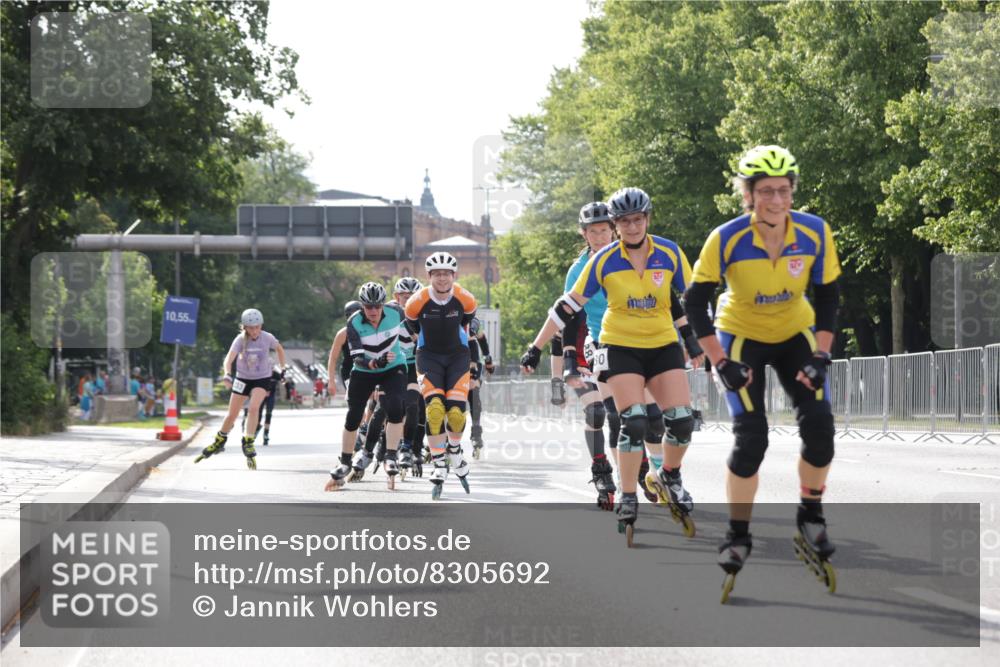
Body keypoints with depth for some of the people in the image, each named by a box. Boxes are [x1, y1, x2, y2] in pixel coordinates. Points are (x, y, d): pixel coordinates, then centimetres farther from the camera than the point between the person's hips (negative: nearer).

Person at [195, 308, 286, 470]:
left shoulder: (267, 338, -16)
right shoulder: (240, 340, -20)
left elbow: (279, 349, 6)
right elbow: (229, 359, -33)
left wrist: (282, 369, 4)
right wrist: (227, 375, -51)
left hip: (262, 379, -1)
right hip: (243, 378, 1)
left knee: (254, 407, -25)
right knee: (232, 414, 7)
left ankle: (248, 443, -14)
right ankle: (219, 441, 31)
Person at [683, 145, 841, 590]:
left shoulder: (814, 233, -22)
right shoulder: (727, 239, -28)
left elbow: (826, 296, -9)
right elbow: (695, 302, -19)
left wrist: (820, 356, -17)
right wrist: (721, 363, -23)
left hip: (795, 335, 2)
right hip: (741, 337, -2)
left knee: (819, 426, -14)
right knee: (750, 438, -16)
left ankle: (811, 515, 11)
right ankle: (738, 535, 1)